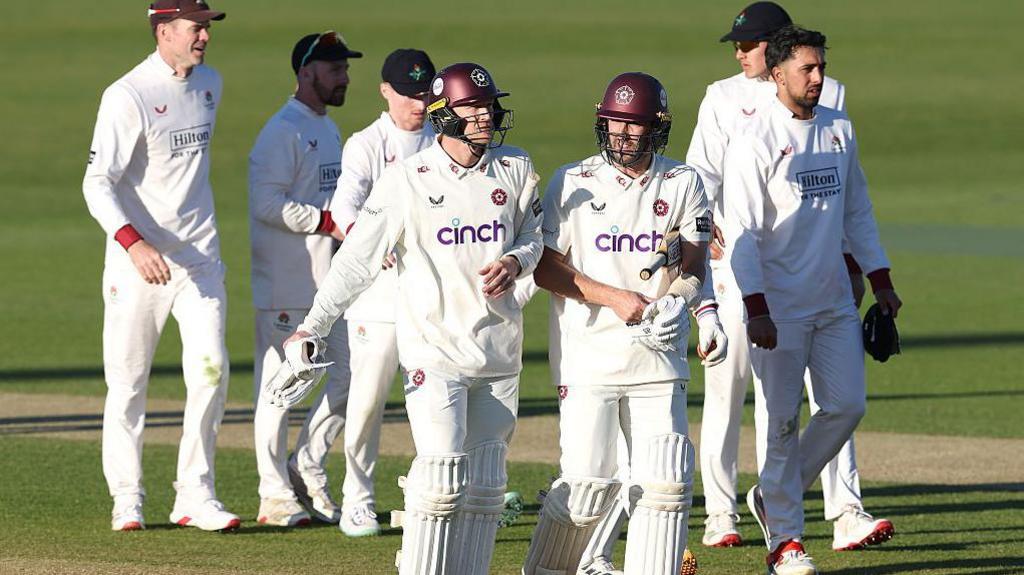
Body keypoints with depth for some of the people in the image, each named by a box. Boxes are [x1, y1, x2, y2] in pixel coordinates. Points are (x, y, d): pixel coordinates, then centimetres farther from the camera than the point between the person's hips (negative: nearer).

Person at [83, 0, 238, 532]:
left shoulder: (209, 85, 10)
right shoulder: (128, 96, -13)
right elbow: (98, 182, -18)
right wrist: (133, 242, -31)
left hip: (198, 257, 5)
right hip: (137, 259, -5)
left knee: (211, 369, -5)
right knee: (127, 382, 1)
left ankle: (195, 495, 1)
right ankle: (127, 501, 11)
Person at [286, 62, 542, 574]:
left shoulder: (516, 169, 5)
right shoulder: (407, 180, -7)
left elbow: (531, 238, 17)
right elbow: (358, 257, -9)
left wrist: (515, 263, -7)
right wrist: (314, 326, -17)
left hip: (499, 344, 5)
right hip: (435, 347, -5)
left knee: (485, 483, 6)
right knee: (443, 471, -15)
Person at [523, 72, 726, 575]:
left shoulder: (682, 184, 7)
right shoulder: (572, 184, 1)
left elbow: (693, 264, 4)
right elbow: (545, 268, -2)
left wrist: (687, 300, -18)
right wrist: (614, 298, -13)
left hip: (658, 359, 2)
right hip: (588, 354, -2)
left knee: (667, 481, -6)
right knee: (587, 483, -7)